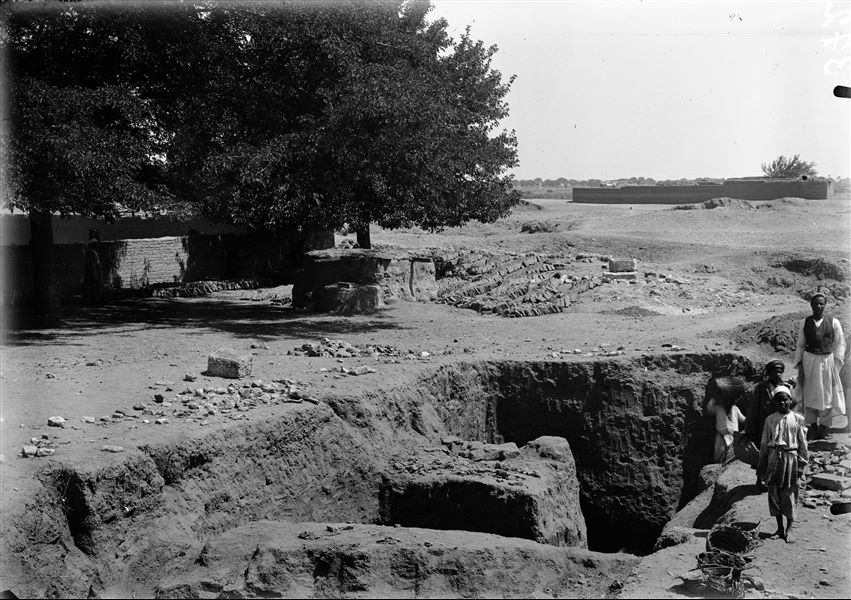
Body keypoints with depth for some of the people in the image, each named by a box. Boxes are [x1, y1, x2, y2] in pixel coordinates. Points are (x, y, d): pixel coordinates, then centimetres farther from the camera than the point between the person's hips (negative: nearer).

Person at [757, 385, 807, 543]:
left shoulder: (798, 419, 2)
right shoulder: (770, 420, 7)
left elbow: (802, 442, 5)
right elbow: (764, 443, 10)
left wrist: (802, 462, 1)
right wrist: (761, 465, 10)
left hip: (790, 457, -2)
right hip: (773, 457, 2)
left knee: (789, 493, -1)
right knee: (774, 493, 4)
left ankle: (789, 528, 6)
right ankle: (779, 527, 15)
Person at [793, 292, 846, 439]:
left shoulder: (834, 322, -1)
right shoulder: (804, 323, 4)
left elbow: (839, 344, 2)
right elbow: (800, 345, 8)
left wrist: (836, 363, -5)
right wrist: (799, 364, 2)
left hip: (827, 361, -1)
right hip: (809, 361, 1)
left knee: (827, 396, 3)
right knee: (810, 396, 3)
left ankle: (824, 428, 10)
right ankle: (813, 429, 10)